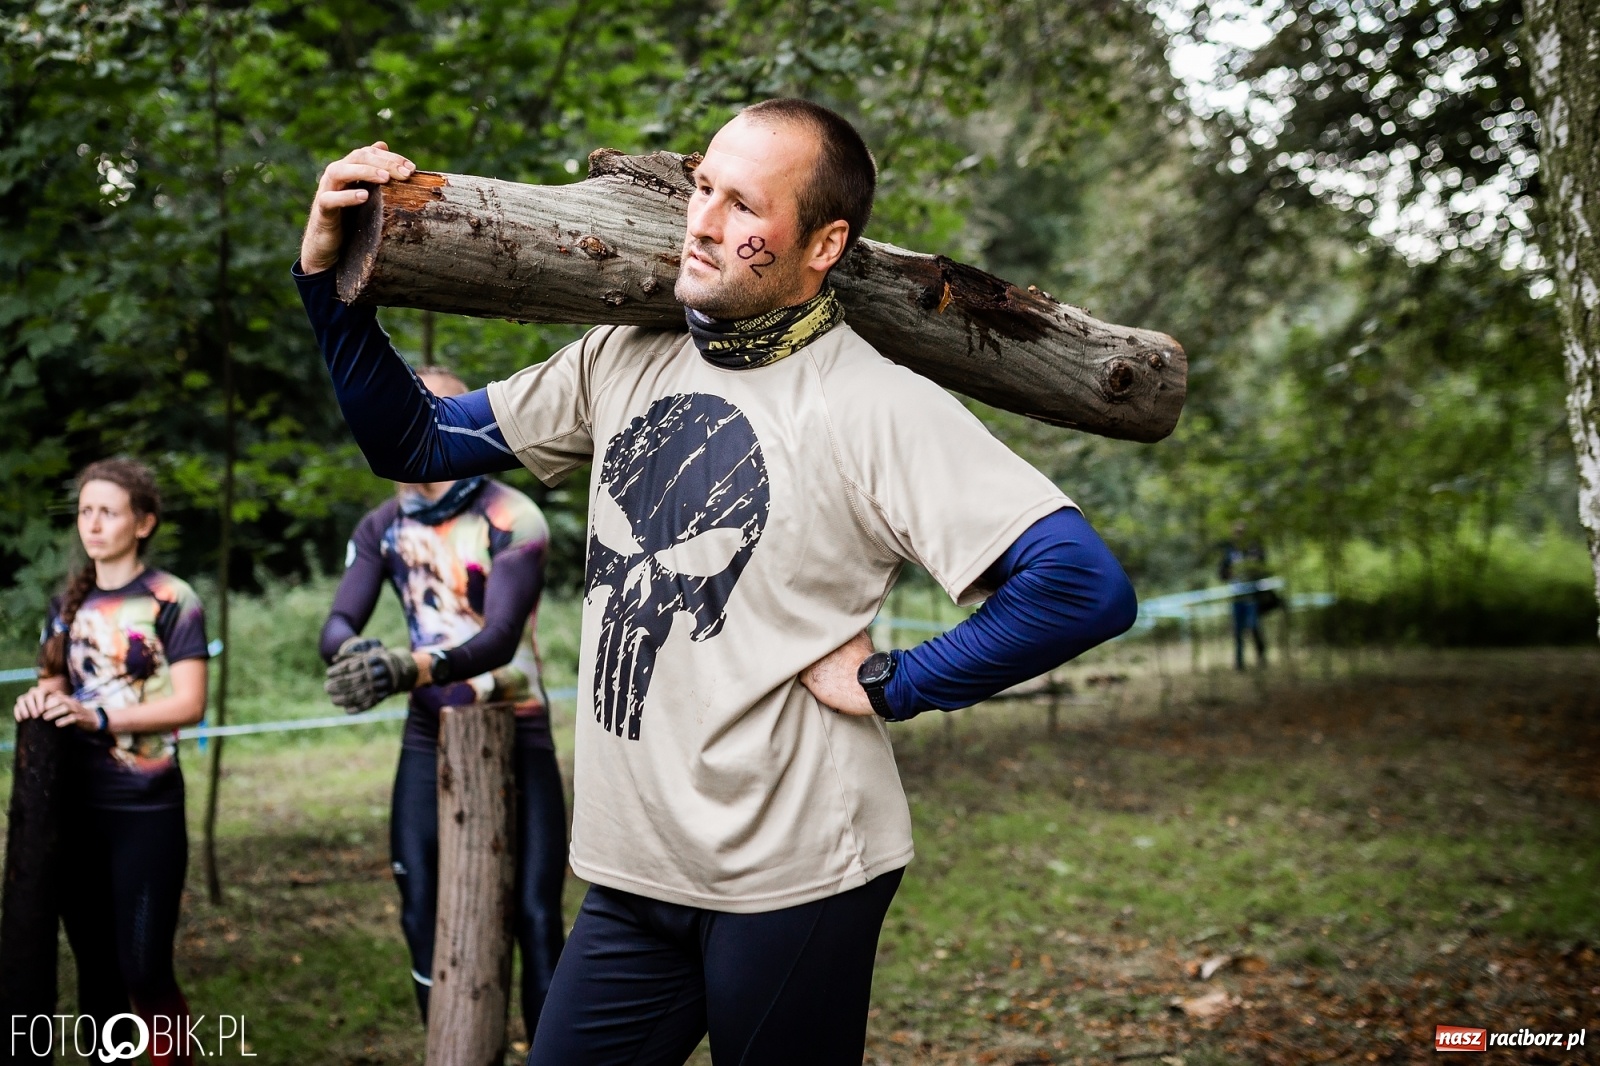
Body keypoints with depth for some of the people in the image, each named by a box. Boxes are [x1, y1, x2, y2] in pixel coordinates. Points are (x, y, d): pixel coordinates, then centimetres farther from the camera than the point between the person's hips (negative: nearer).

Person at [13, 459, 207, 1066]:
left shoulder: (174, 602, -6)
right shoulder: (68, 605, 11)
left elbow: (189, 703, -13)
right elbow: (54, 683, 16)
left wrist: (98, 717, -25)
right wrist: (39, 700, -8)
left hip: (146, 809, -5)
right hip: (74, 806, 5)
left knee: (144, 969, -6)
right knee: (95, 966, 11)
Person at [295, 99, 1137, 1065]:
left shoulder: (880, 410, -14)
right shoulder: (626, 360, 6)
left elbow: (1085, 586, -22)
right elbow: (418, 444, 11)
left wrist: (888, 685, -15)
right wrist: (330, 278, -1)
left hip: (792, 881, -6)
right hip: (630, 877, 6)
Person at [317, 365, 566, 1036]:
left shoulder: (512, 519, -13)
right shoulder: (383, 526, 2)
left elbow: (501, 637, -25)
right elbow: (339, 621, -8)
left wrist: (409, 669, -42)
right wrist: (356, 653, -34)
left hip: (517, 735, -4)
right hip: (430, 736, 4)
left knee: (536, 920, -7)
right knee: (422, 915, 4)